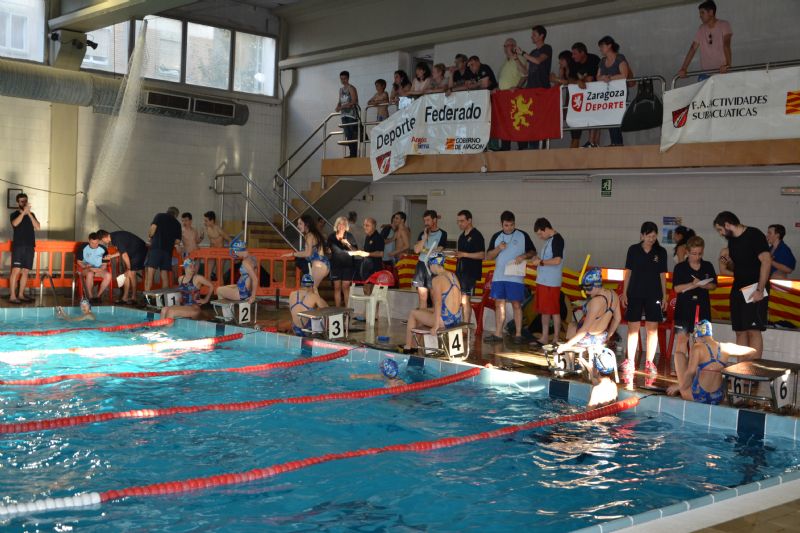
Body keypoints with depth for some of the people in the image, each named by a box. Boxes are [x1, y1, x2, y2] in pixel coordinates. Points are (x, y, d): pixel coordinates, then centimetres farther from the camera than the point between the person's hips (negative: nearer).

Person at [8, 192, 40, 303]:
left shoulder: (31, 215, 14)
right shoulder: (15, 214, 2)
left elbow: (38, 227, -1)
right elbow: (15, 223, -21)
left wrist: (29, 213, -8)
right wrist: (24, 212, -22)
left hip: (30, 246, 4)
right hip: (18, 246, -4)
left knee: (25, 271, 5)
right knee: (16, 271, -11)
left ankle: (21, 294, 11)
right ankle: (12, 296, -13)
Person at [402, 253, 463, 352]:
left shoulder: (437, 280, -15)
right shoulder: (453, 276, 10)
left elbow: (438, 302, -23)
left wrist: (436, 325, -24)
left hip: (445, 321, -8)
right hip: (458, 319, 8)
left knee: (413, 313, 11)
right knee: (423, 311, 29)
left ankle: (407, 347, 18)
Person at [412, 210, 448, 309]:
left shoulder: (442, 234, 0)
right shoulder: (422, 233, 14)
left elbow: (437, 251, -7)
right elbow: (416, 250, 3)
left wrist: (424, 250, 2)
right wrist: (425, 237, -4)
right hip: (421, 265, 4)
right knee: (422, 296, 3)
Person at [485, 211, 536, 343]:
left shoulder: (523, 236, 2)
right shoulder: (496, 237, 10)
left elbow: (533, 252, 6)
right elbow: (488, 256, 9)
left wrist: (524, 256, -15)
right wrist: (498, 249, -9)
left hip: (516, 277, -3)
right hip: (499, 277, 3)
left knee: (516, 305, -2)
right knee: (499, 304, 5)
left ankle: (518, 334, 3)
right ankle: (498, 334, 10)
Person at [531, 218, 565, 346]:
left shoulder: (557, 239, -12)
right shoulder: (549, 240, 17)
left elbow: (557, 260, -21)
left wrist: (540, 262, -13)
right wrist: (539, 259, 9)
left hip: (552, 282, -9)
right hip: (542, 281, 9)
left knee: (554, 311, -3)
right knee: (544, 311, 11)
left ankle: (556, 339, 3)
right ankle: (544, 338, 17)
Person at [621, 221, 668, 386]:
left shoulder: (661, 252, 2)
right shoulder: (633, 250, 2)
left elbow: (663, 275, 5)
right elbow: (628, 272, 6)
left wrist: (664, 296, 2)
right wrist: (624, 293, 2)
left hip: (654, 295, 0)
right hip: (635, 294, 0)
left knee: (652, 328, 0)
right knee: (633, 327, 1)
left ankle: (649, 363, 8)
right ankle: (630, 362, 7)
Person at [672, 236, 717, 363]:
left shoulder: (708, 267, 8)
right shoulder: (680, 267, -1)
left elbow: (714, 285, 10)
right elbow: (677, 288, -7)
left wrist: (704, 285, -11)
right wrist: (692, 284, -20)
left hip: (702, 306, 3)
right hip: (684, 306, -3)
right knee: (682, 337, -3)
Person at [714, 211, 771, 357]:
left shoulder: (754, 235, -10)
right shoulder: (732, 240, 14)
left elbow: (766, 261, -18)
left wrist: (760, 290, -22)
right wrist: (727, 259, 0)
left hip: (754, 290, -8)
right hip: (738, 289, 8)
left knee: (753, 330, -11)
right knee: (740, 331, 7)